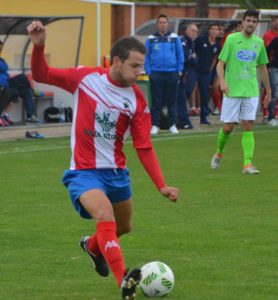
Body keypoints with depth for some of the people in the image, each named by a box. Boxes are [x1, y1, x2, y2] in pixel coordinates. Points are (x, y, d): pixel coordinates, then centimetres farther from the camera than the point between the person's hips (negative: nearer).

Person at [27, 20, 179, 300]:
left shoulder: (137, 101, -4)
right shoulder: (85, 78, -10)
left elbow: (144, 148, -2)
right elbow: (41, 75, -3)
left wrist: (162, 186, -10)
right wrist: (39, 46, -22)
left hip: (116, 172, 5)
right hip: (84, 171, -5)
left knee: (123, 227, 20)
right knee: (105, 216, -29)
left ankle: (92, 245, 54)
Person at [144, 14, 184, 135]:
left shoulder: (175, 38, 5)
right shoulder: (151, 39, 5)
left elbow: (180, 55, 6)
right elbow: (146, 57, 7)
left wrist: (179, 71, 0)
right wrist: (149, 72, -2)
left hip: (172, 74, 0)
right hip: (156, 74, 0)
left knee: (172, 101, 5)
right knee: (156, 101, 2)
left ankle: (172, 125, 12)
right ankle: (155, 125, 7)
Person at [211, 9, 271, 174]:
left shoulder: (259, 43, 9)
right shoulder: (231, 39, -2)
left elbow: (262, 68, 19)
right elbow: (221, 63, -3)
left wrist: (268, 90, 21)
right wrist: (222, 81, -21)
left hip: (251, 91, 2)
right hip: (232, 91, -2)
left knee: (248, 127, -5)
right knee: (228, 127, 1)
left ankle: (248, 164, -8)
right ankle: (219, 153, 28)